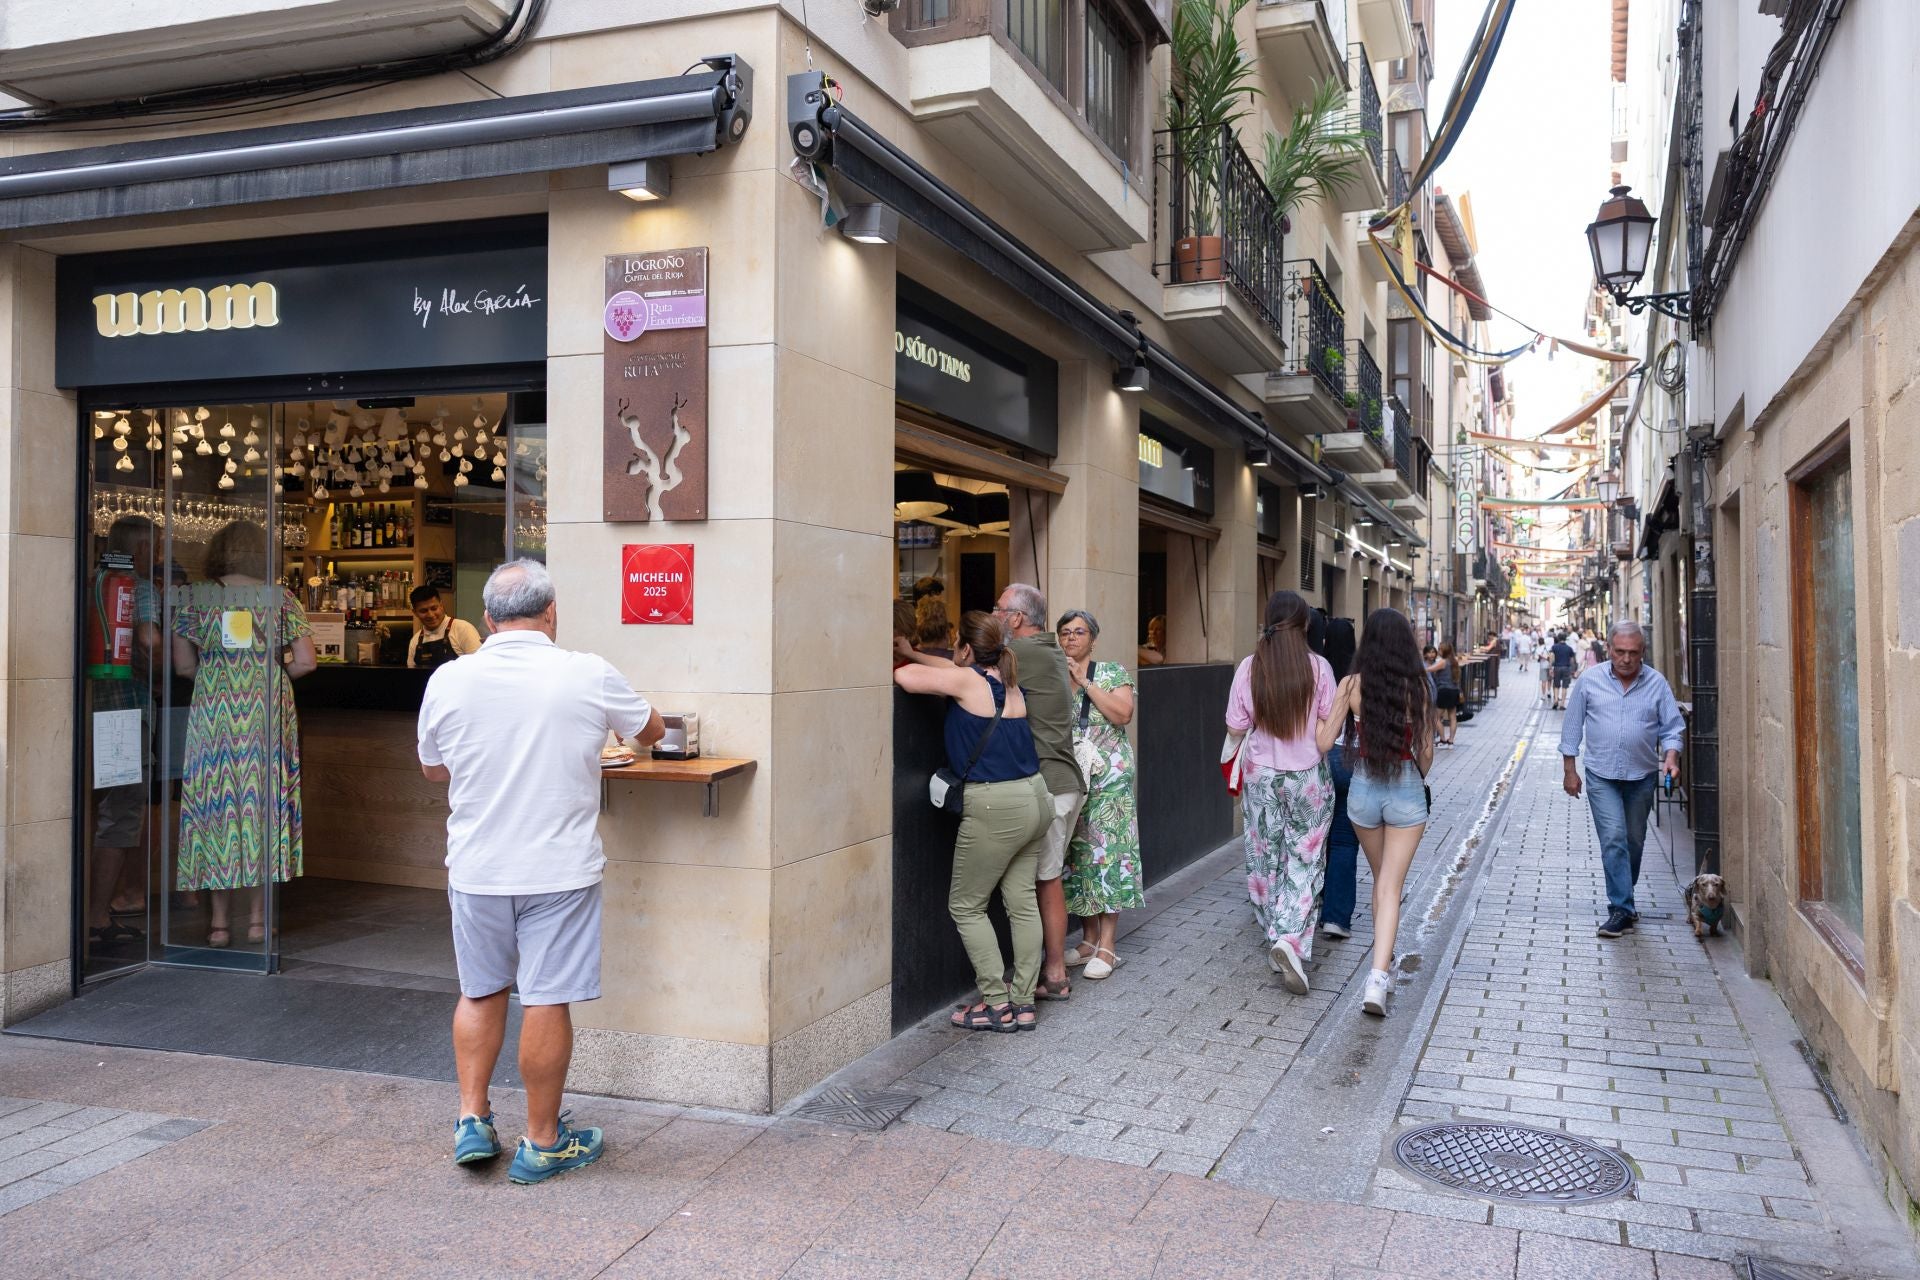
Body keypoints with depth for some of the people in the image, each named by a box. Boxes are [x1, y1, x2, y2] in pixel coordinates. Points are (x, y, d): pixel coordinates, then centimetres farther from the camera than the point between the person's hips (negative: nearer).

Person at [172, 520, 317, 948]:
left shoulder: (193, 597, 1)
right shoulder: (279, 597, 1)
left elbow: (183, 665, 2)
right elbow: (305, 662, -2)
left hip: (211, 713, 0)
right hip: (267, 716, 0)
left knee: (215, 804, 6)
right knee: (261, 804, 7)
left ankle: (219, 922, 7)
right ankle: (257, 919, 10)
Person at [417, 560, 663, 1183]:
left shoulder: (449, 679, -5)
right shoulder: (589, 676, -9)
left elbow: (432, 768, 11)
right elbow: (651, 731, 10)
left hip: (475, 868, 3)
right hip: (559, 870, -2)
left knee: (480, 992, 20)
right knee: (547, 1002, 5)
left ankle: (472, 1120, 23)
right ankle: (543, 1142, 17)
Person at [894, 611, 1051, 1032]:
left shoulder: (968, 681, -13)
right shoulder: (1008, 682, 11)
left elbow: (905, 677, -16)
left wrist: (906, 662, 7)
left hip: (996, 808, -8)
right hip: (1034, 797, 8)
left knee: (966, 906, 6)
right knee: (1022, 901, 11)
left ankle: (997, 1004, 8)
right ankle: (1023, 1003, 16)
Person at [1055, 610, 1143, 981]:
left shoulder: (1113, 673, 2)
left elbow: (1122, 714, -14)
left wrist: (1085, 682, -13)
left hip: (1108, 776, -4)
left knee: (1106, 851, -6)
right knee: (1076, 853, 6)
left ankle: (1107, 946, -2)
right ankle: (1089, 938, 17)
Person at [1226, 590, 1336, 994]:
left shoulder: (1249, 667, -7)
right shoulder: (1318, 667, -10)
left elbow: (1235, 726, -3)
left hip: (1261, 775, 1)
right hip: (1308, 776, -1)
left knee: (1266, 859, 13)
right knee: (1304, 862, 4)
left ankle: (1274, 938, 22)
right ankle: (1291, 941, -13)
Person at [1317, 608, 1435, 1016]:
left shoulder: (1352, 685, -7)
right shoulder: (1416, 687, -8)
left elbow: (1324, 742, -7)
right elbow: (1425, 751, -1)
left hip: (1363, 789, 2)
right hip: (1406, 791, -2)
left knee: (1381, 879, 23)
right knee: (1390, 887, 0)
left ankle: (1382, 958, 36)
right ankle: (1377, 976, -12)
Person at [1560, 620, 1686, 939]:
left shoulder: (1657, 683, 1)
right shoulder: (1589, 680, -1)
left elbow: (1672, 727, 5)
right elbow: (1572, 726, 4)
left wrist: (1671, 756, -14)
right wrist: (1570, 769, 2)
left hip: (1641, 775, 2)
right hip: (1601, 775, -2)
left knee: (1634, 841, 13)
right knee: (1613, 838, -12)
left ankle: (1622, 899, 30)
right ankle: (1622, 909, -9)